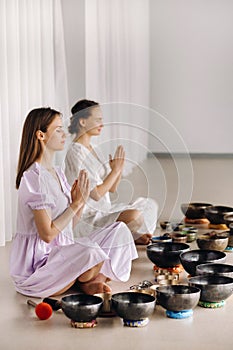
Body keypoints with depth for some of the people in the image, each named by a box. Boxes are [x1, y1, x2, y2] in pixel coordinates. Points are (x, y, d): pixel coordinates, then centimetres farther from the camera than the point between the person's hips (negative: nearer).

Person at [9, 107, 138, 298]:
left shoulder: (57, 173, 10)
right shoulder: (34, 177, -19)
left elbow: (70, 223, 11)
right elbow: (47, 234, -21)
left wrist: (80, 200, -7)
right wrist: (76, 203, -16)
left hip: (60, 252, 9)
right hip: (34, 266, -9)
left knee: (120, 231, 1)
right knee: (89, 252, -35)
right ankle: (83, 282, -2)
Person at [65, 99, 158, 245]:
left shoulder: (94, 150, 13)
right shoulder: (75, 153, -16)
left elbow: (112, 188, 14)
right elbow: (96, 194, -20)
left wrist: (120, 167, -4)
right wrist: (115, 169, -10)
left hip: (104, 210, 10)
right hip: (87, 219, -10)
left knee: (150, 205, 15)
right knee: (134, 216, -30)